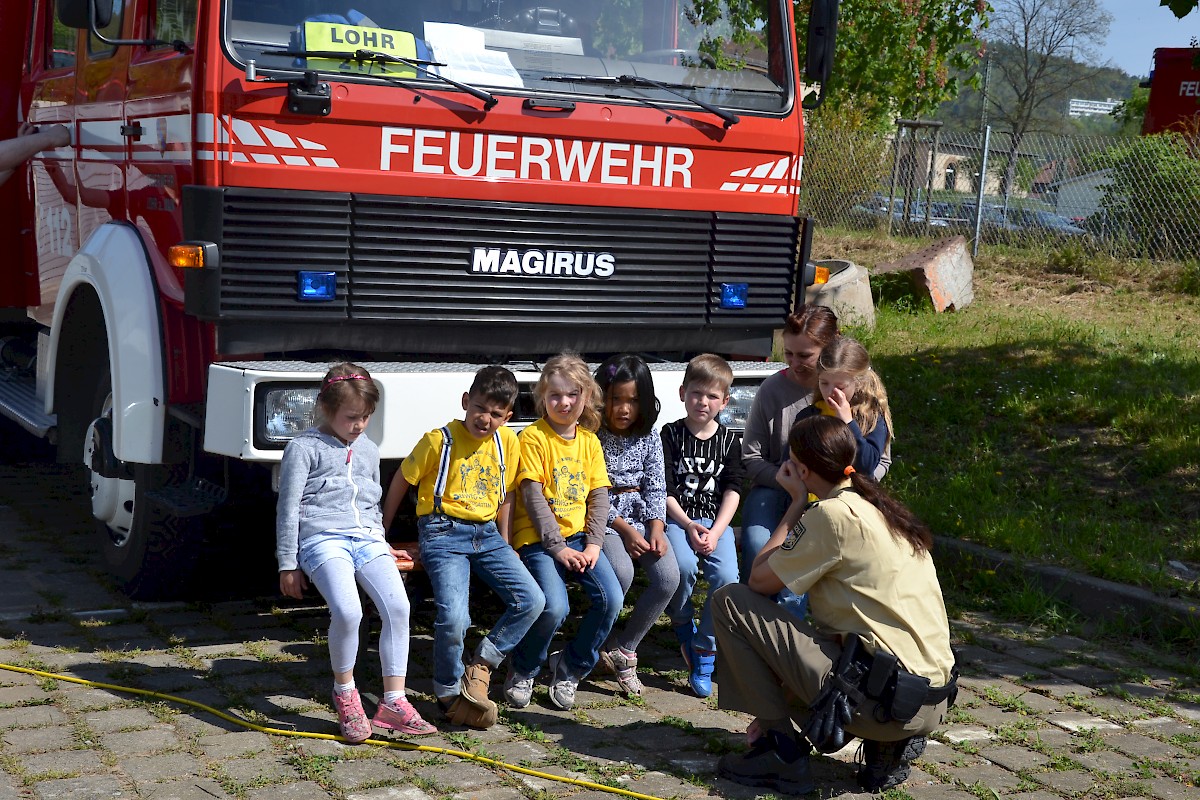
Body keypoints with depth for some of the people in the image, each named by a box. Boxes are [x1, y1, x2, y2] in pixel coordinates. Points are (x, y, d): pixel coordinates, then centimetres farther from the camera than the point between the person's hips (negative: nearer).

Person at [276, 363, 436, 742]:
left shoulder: (369, 450, 21)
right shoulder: (304, 448, 2)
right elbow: (288, 508, 0)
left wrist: (381, 546, 27)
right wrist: (288, 565, -2)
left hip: (366, 539, 6)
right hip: (322, 537, -6)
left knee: (398, 606, -18)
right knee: (347, 611, -29)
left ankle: (394, 702, -10)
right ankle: (345, 694, -5)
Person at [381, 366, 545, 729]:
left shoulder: (508, 441, 6)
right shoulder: (439, 440, -7)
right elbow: (400, 483, 3)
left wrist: (505, 546, 15)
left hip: (486, 533, 5)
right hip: (444, 533, -5)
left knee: (532, 601, -10)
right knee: (454, 618, -23)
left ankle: (480, 666, 7)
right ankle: (449, 693, 2)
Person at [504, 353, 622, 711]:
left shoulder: (589, 440, 10)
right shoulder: (533, 437, -6)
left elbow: (599, 495, 8)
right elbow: (532, 496, -11)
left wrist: (593, 544, -5)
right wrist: (557, 547, -14)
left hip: (579, 536, 5)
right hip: (538, 538, -5)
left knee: (611, 598, -15)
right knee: (554, 607, -25)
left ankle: (569, 668, 8)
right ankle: (522, 671, 5)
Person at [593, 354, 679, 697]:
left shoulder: (649, 437, 5)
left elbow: (656, 487, 4)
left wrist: (657, 528, -12)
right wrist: (624, 529, -18)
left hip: (641, 512, 5)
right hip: (603, 515, -4)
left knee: (669, 578, -19)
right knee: (622, 572, -33)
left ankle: (624, 648, -4)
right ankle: (602, 641, -6)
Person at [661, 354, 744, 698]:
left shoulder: (729, 440, 8)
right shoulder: (671, 434, 1)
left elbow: (732, 491, 2)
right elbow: (665, 491, -3)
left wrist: (715, 533, -13)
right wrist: (689, 526, -16)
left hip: (716, 521, 2)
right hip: (677, 518, -2)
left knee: (727, 577, -24)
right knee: (684, 566, -32)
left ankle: (704, 651, -7)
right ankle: (681, 624, 0)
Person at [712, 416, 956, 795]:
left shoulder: (832, 513, -10)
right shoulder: (885, 509, 15)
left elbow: (759, 579, -3)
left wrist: (797, 502, 5)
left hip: (883, 699, -9)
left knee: (730, 601, -1)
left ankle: (780, 752, 1)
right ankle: (887, 746, 13)